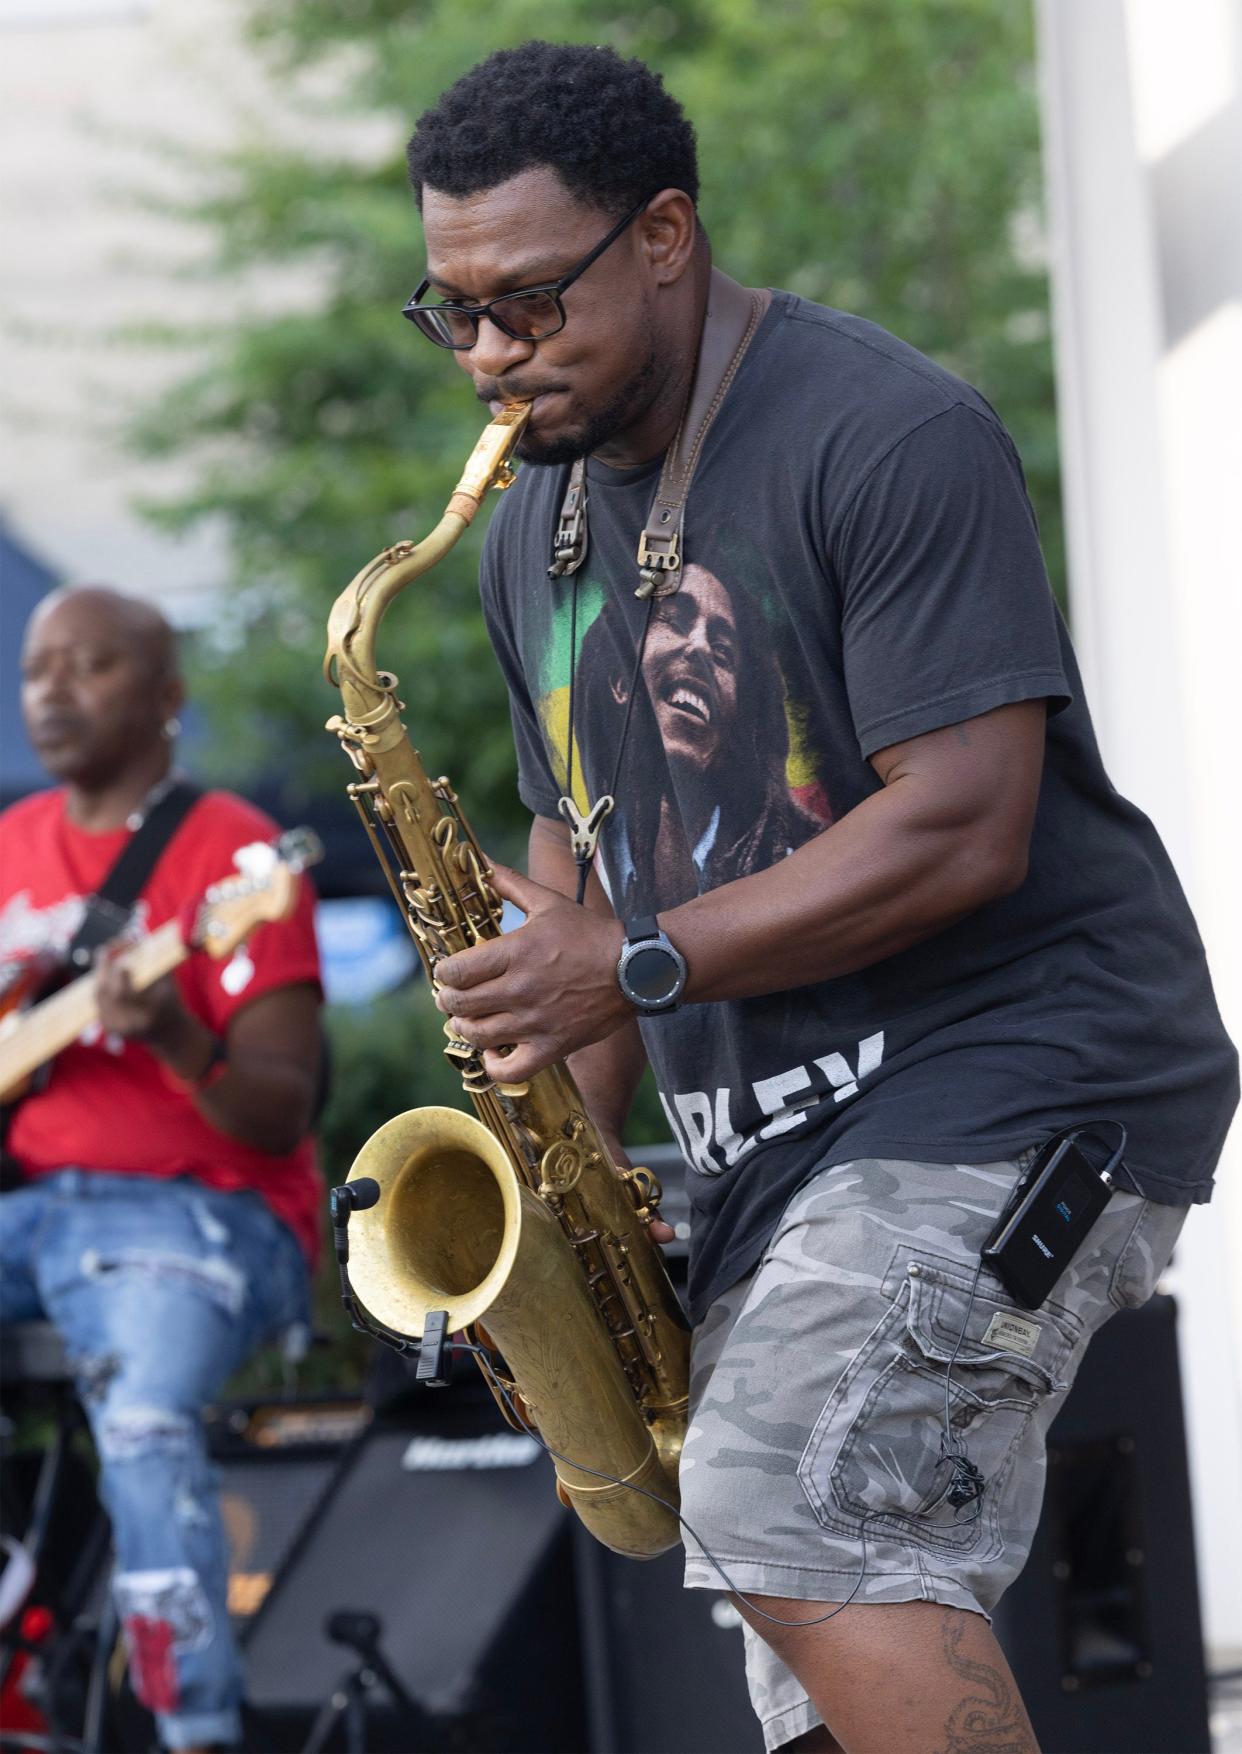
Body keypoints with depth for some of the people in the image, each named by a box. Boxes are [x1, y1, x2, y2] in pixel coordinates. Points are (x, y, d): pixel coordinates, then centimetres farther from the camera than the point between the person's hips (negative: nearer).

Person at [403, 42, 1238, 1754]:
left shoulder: (891, 439, -13)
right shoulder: (538, 529, 13)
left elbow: (963, 829, -20)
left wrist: (638, 964, -20)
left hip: (1022, 1079, -8)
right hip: (777, 1142, 8)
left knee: (788, 1510, -26)